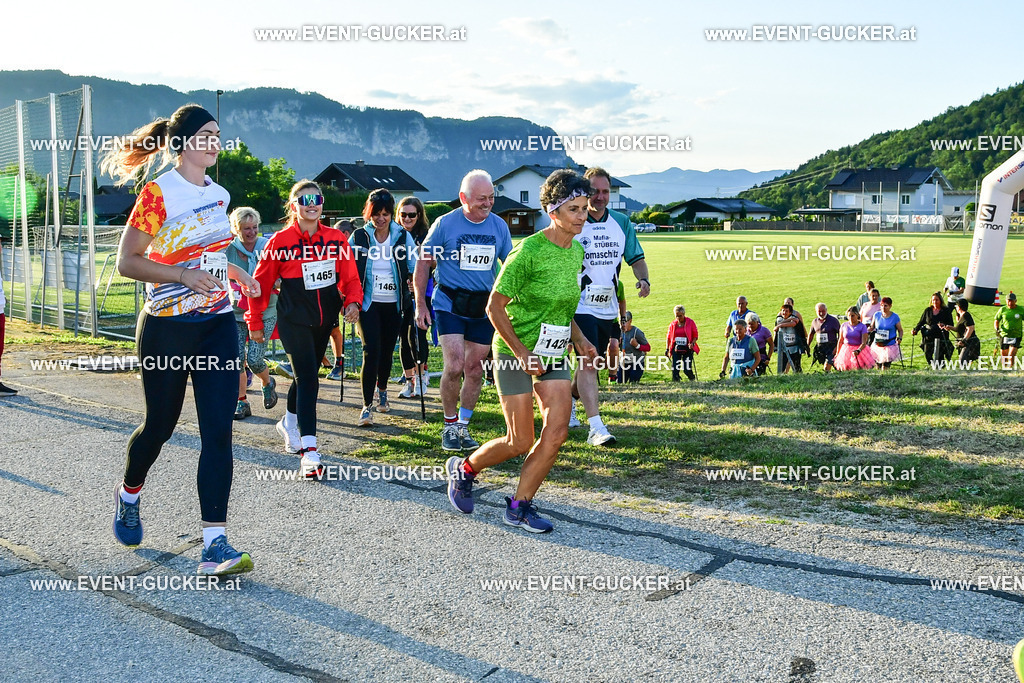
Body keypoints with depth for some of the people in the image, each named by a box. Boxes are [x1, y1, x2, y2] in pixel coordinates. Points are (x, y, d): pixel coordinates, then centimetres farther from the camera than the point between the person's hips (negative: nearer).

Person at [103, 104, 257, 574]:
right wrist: (185, 275, -25)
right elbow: (127, 262, -13)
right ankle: (129, 494, 43)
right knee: (161, 424, 11)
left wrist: (232, 271, 10)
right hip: (167, 328, -5)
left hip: (218, 324, 5)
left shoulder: (220, 195, 10)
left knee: (219, 432, -6)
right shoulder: (159, 193, -10)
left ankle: (214, 543, -5)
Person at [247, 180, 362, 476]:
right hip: (294, 321, -5)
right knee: (307, 378, -14)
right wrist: (255, 323, 4)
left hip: (324, 320, 5)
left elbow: (350, 277, 6)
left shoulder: (336, 239, 2)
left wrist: (352, 302, -13)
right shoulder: (281, 241, -7)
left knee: (307, 374, 20)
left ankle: (289, 423, 46)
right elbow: (261, 283, 0)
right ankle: (309, 452, -15)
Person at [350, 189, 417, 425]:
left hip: (393, 304, 2)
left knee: (387, 351, 12)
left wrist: (413, 281, -11)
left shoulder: (403, 236, 0)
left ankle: (382, 391, 39)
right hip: (368, 303, -2)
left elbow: (414, 267, 7)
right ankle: (366, 406, -8)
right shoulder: (359, 237, -2)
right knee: (371, 351, -12)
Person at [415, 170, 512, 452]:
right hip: (449, 304, -3)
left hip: (484, 308, 4)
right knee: (454, 367, -14)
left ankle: (463, 426, 24)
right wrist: (420, 304, -3)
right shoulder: (445, 224, -6)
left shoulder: (499, 226, 3)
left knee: (475, 370, 8)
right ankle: (450, 426, 8)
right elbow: (423, 263, 1)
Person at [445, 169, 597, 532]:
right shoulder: (529, 251, -18)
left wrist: (579, 339, 6)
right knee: (520, 443, -3)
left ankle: (519, 506, 10)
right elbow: (495, 306, -14)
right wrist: (521, 353, -18)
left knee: (557, 431, -5)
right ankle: (463, 468, 26)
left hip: (554, 355, 7)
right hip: (516, 352, -7)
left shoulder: (577, 251, 5)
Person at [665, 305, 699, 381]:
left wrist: (692, 343, -17)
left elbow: (695, 336, 0)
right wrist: (667, 349, 8)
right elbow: (668, 337, 14)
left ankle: (692, 378, 24)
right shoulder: (672, 324, 6)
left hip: (687, 349, -3)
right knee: (675, 368, -8)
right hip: (676, 349, 3)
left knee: (687, 369, -5)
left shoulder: (690, 322, -2)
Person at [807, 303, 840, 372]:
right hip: (820, 347, 6)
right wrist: (807, 346, 18)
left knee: (827, 367, -18)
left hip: (831, 347, -6)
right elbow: (811, 334, 24)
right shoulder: (815, 322, 10)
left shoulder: (833, 320, -6)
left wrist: (837, 347, -14)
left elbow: (840, 334, -5)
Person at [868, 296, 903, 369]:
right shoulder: (877, 315, 4)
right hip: (877, 346, 3)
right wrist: (869, 328, -9)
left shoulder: (895, 317, -3)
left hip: (890, 346, -3)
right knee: (877, 366, 4)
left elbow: (900, 330, 6)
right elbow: (872, 327, 14)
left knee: (885, 367, -8)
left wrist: (899, 338, -12)